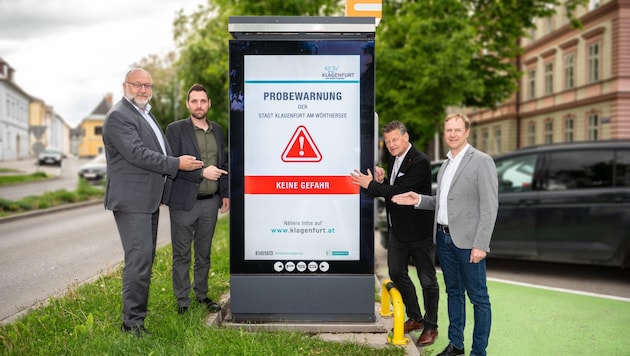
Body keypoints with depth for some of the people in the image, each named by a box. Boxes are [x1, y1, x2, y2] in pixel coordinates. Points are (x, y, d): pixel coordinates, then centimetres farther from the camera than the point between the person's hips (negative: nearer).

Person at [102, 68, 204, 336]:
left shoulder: (145, 114, 19)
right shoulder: (118, 116, -12)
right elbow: (137, 153, -21)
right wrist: (177, 163, -17)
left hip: (149, 200, 10)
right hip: (132, 200, -10)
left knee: (145, 259, 14)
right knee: (139, 259, -10)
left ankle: (138, 309, 25)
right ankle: (132, 321, -2)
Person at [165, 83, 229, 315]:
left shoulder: (217, 130, 12)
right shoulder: (176, 129, -4)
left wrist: (225, 194, 13)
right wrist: (202, 173, -17)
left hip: (211, 202, 5)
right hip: (184, 202, -4)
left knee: (204, 253, 14)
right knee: (181, 255, 4)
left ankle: (202, 295, 26)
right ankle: (182, 300, 14)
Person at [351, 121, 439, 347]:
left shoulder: (419, 162, -19)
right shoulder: (393, 160, 10)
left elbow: (400, 191, -26)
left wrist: (370, 185, -19)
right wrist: (380, 181, -7)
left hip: (418, 230, -9)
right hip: (397, 229, 9)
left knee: (427, 279, 5)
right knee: (397, 273, 17)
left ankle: (430, 326, 18)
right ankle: (415, 318, 33)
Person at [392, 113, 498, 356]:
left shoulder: (481, 162, -8)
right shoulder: (445, 165, 15)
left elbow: (489, 206, -13)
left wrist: (480, 244, -18)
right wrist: (419, 200, 3)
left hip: (467, 241, -7)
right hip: (444, 237, 7)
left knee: (478, 297, 2)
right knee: (453, 292, 16)